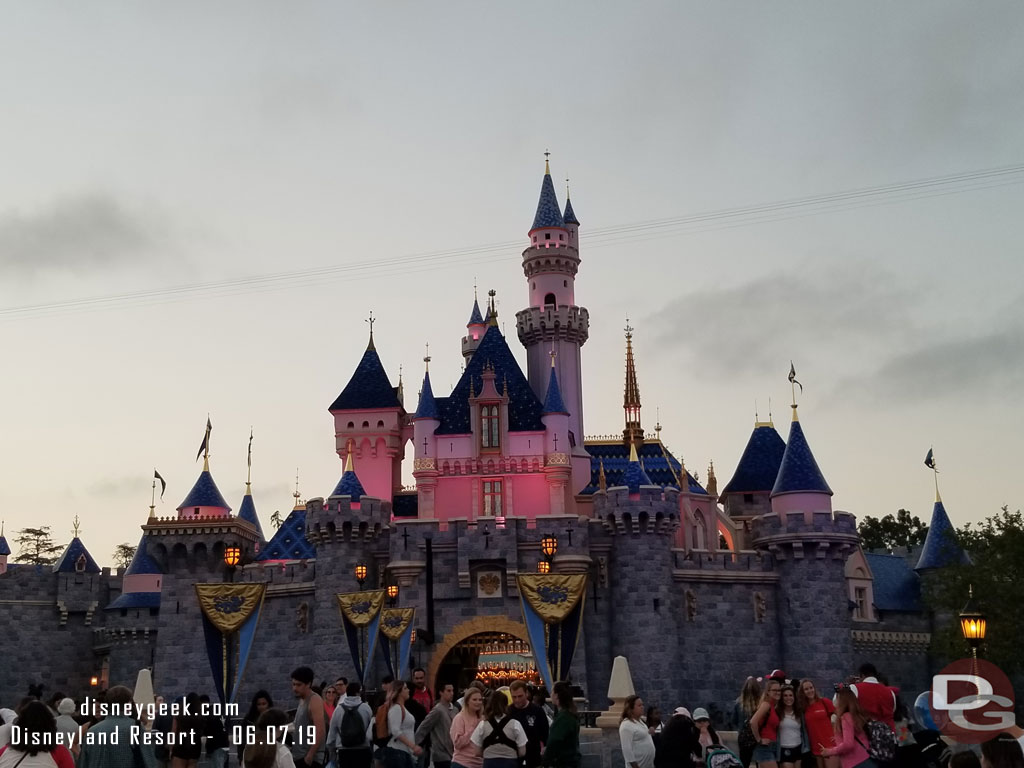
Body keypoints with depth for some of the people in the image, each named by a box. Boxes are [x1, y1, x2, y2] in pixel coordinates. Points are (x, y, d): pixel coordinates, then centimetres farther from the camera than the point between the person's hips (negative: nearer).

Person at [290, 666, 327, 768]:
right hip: (299, 757, 10)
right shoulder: (302, 700, 15)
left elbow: (320, 731, -21)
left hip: (310, 758, -10)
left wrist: (310, 755, -23)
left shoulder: (315, 701, -13)